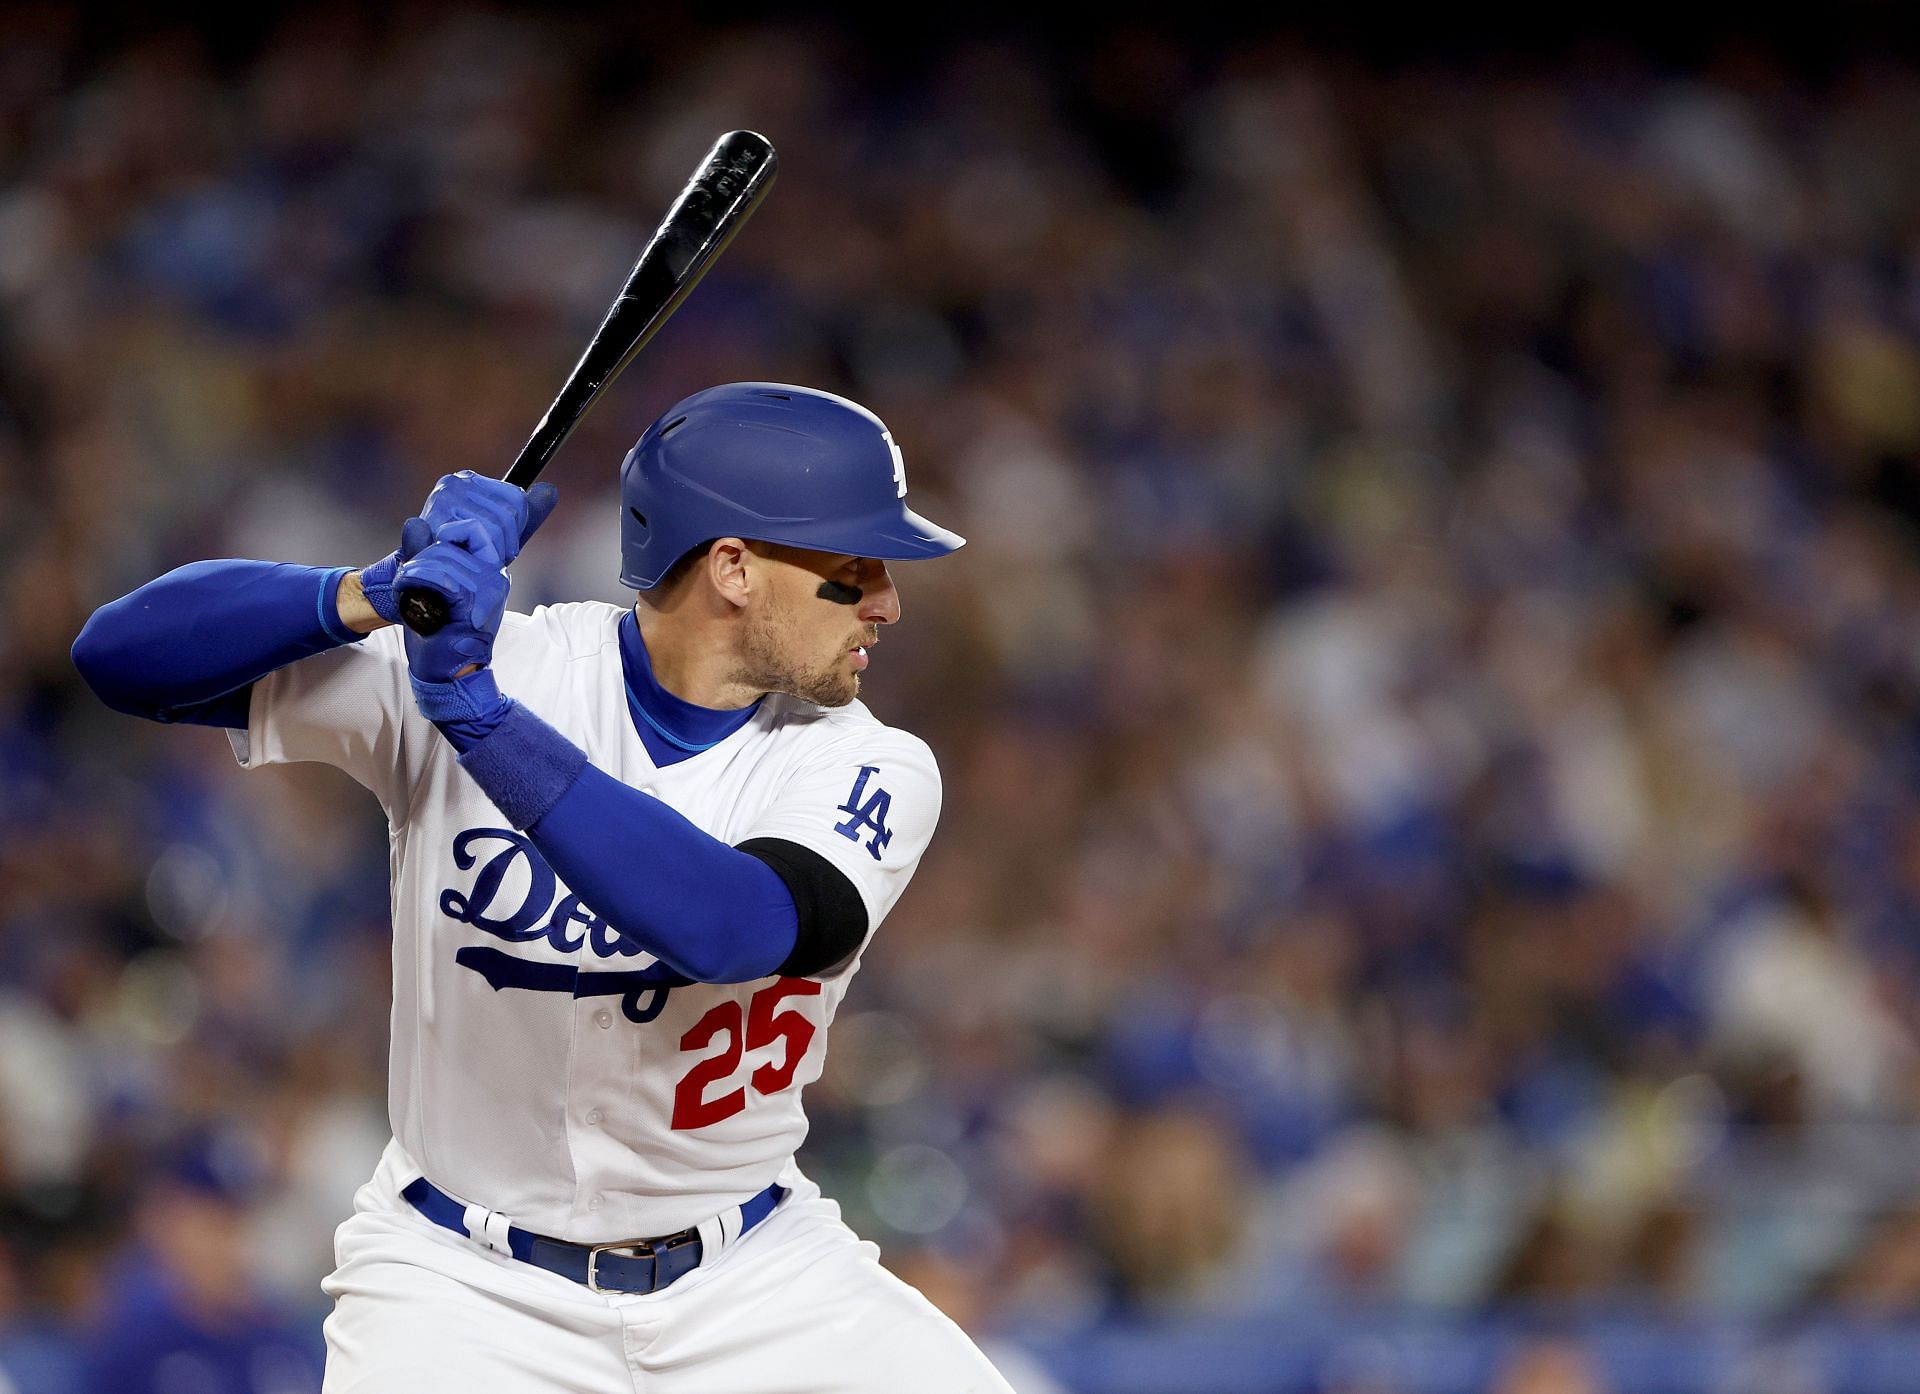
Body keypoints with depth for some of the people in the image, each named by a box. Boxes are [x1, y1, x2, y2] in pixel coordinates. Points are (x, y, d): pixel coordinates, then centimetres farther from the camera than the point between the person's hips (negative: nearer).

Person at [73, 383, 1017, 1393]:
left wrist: (474, 709, -36)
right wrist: (379, 592, -31)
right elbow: (123, 656, -16)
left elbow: (729, 928, -32)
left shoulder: (871, 770, -9)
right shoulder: (501, 661, -11)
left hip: (754, 1276, 2)